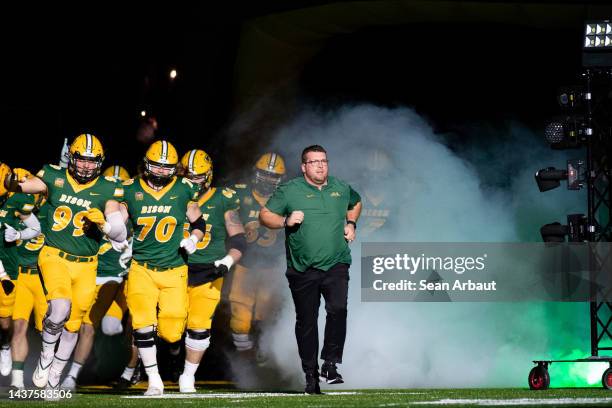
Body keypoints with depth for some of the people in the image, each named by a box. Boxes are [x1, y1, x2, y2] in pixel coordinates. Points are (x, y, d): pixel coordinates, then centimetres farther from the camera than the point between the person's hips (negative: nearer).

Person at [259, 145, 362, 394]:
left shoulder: (341, 189, 10)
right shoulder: (289, 191, 0)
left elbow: (356, 203, 32)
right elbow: (265, 215, 1)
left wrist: (351, 224, 14)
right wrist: (286, 221, -16)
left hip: (335, 265, 1)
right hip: (302, 269, -1)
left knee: (338, 310, -21)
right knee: (306, 322, 5)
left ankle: (330, 364, -11)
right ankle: (310, 374, 16)